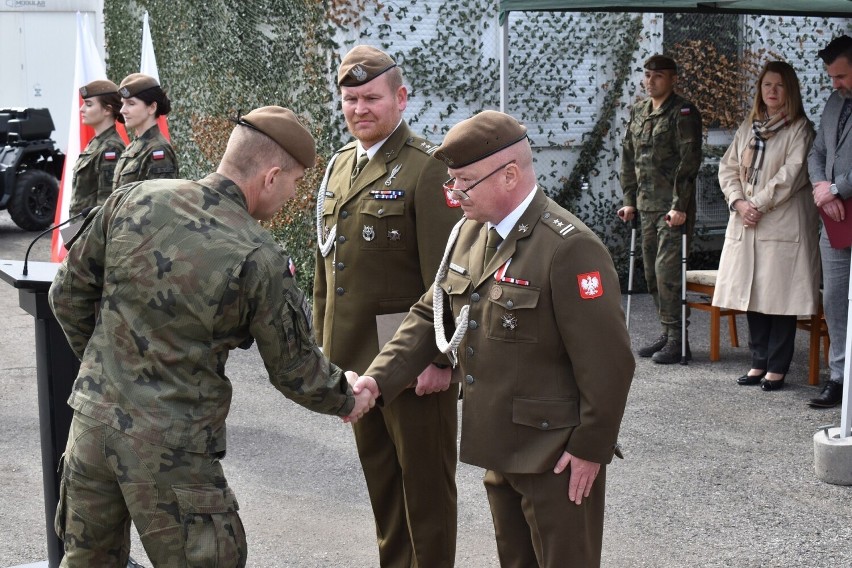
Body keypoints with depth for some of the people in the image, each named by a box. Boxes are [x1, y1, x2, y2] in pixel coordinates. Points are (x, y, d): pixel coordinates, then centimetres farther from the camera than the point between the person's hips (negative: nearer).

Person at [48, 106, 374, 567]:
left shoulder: (134, 200, -5)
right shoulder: (259, 260, -16)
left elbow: (69, 294, 5)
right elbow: (295, 369, -4)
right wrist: (347, 400, 15)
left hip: (92, 420, 5)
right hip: (171, 449, -5)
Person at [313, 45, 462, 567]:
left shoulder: (427, 168, -13)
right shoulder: (339, 167, 11)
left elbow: (444, 272, -17)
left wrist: (438, 358, -19)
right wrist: (326, 344, 15)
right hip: (355, 358, 7)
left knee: (425, 483, 7)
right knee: (381, 479, 19)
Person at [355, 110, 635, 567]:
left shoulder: (569, 248, -21)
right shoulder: (468, 233, 5)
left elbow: (606, 362, -20)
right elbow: (430, 315, 9)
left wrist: (590, 448, -15)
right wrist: (380, 378, -5)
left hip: (556, 456, -8)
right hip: (498, 446, 8)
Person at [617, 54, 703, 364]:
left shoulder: (683, 113, -8)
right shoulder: (638, 111, 14)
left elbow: (689, 161, -14)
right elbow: (628, 157, 18)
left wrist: (679, 205, -18)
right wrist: (629, 200, 13)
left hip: (674, 207, -8)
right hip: (647, 205, 8)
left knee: (667, 269, -11)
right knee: (652, 271, 11)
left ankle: (677, 340, -4)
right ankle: (667, 333, 22)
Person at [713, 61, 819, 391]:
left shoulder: (800, 129, -2)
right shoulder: (748, 128, 15)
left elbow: (792, 174, -13)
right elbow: (728, 167, 11)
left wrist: (758, 204, -14)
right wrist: (738, 202, -6)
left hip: (783, 224, -6)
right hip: (745, 225, 6)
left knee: (780, 297, -4)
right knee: (752, 296, 8)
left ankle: (777, 368, 4)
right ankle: (759, 363, 17)